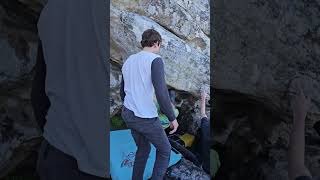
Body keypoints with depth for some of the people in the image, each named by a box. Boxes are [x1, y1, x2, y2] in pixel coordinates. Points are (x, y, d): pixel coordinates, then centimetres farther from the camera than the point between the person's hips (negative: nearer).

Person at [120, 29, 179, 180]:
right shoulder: (155, 60, -16)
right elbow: (161, 92, -24)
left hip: (128, 115, 7)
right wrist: (172, 118, -13)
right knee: (164, 150, 13)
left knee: (144, 148, 26)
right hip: (145, 119, -7)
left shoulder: (128, 62, 8)